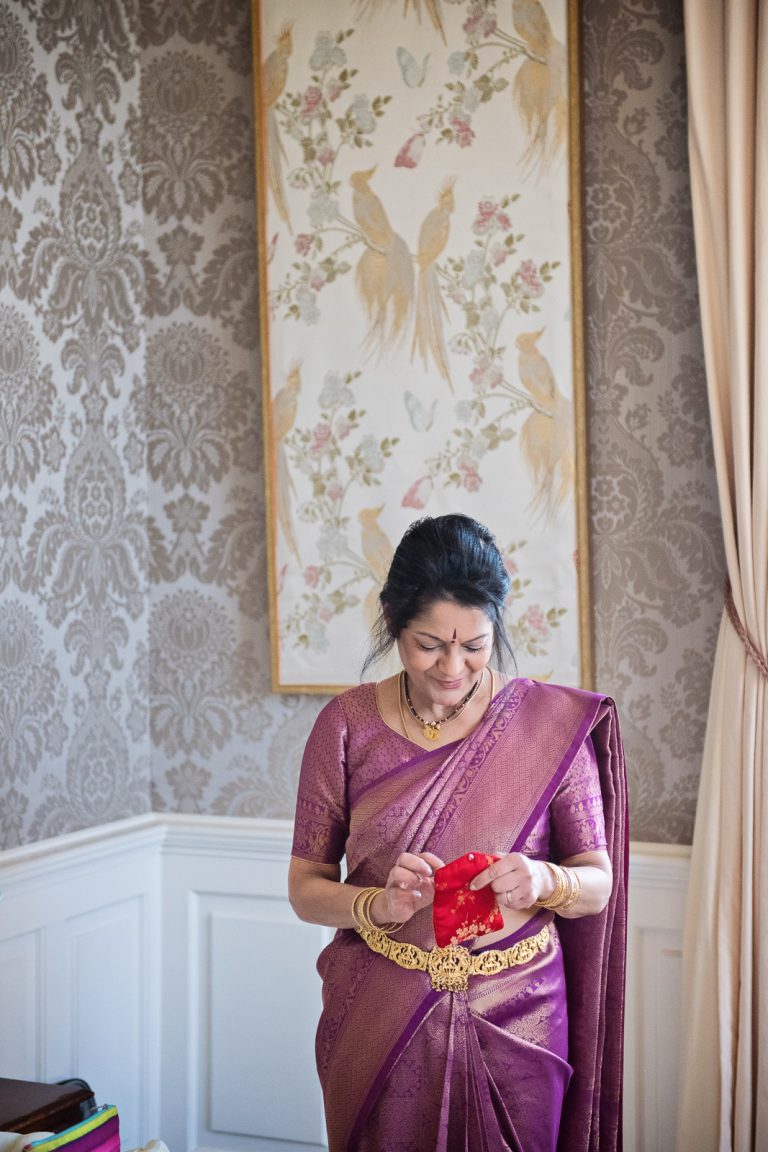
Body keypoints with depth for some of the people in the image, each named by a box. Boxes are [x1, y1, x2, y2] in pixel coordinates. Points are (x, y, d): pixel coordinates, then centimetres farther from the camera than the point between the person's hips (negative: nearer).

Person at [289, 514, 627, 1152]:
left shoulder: (551, 722, -7)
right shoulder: (347, 725, -6)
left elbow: (599, 883, -2)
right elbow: (305, 887, -2)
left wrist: (544, 880, -24)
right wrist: (380, 905, -22)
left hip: (514, 1020, 0)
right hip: (381, 1022, 0)